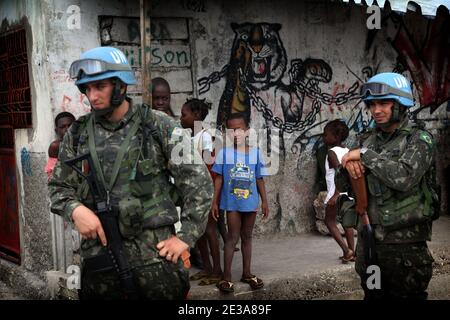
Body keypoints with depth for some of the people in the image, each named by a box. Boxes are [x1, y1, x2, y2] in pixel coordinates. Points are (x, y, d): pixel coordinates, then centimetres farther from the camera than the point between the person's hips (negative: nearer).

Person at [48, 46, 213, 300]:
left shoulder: (159, 127, -2)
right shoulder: (78, 134, 7)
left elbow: (198, 182, -2)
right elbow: (59, 187, 13)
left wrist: (186, 236, -6)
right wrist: (75, 210, -8)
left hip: (155, 252, -2)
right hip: (98, 253, 3)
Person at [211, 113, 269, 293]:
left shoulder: (256, 153, 1)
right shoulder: (224, 153, -4)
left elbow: (260, 180, 6)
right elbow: (219, 179, 0)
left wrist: (264, 201, 6)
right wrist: (215, 201, 0)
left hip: (251, 202, 3)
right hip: (232, 202, -2)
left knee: (247, 237, 13)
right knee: (233, 237, -3)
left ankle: (247, 273, 24)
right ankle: (226, 276, 2)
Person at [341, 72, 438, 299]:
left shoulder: (419, 140, -8)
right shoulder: (368, 139, 9)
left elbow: (404, 178, -26)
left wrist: (365, 154, -17)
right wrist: (349, 163, -8)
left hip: (405, 244, -6)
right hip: (367, 240, 6)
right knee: (373, 295, 17)